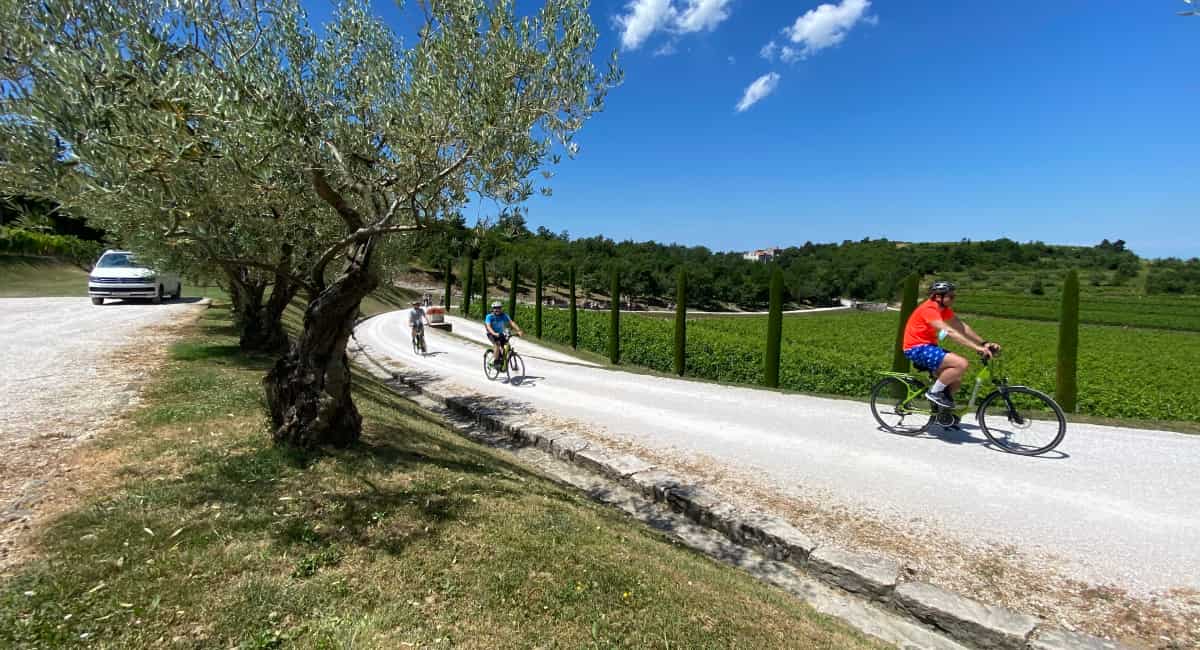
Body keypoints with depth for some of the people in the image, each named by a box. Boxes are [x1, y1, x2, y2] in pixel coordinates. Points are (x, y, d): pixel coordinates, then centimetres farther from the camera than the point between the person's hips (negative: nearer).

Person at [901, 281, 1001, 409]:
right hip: (917, 349, -10)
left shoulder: (944, 309, 8)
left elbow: (963, 327, 6)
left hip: (928, 347, 10)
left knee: (956, 380, 7)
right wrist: (977, 347, -32)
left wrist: (984, 343, -5)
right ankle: (934, 392, -8)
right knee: (961, 364, -22)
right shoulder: (929, 309, -21)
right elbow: (949, 332, -29)